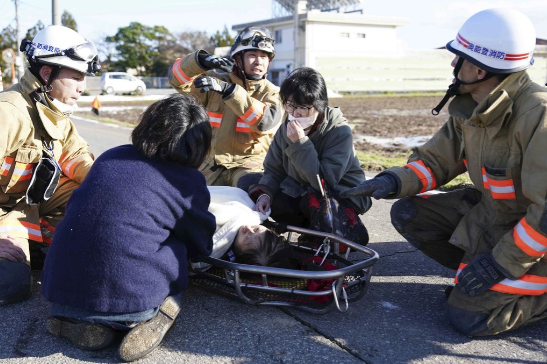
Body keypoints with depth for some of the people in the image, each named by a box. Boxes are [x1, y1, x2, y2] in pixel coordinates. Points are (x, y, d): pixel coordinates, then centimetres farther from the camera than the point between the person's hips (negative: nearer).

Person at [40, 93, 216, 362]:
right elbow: (200, 246, 13)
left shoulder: (110, 156, 10)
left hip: (59, 289, 4)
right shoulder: (189, 182, -1)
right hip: (128, 297, -3)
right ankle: (160, 311, -4)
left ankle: (74, 320, 10)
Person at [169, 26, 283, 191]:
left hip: (248, 164, -3)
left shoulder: (271, 92, 1)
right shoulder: (216, 80, 7)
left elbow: (267, 122, -20)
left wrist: (228, 90, -28)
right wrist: (202, 61, -21)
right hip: (211, 165, 3)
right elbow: (178, 79, -1)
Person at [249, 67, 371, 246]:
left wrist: (301, 144, -36)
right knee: (275, 205, -24)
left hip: (342, 193, -5)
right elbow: (273, 170, 2)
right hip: (302, 191, 5)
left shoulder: (340, 132, -22)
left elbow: (324, 181, -31)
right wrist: (264, 193, -20)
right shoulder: (285, 129, -4)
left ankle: (347, 224, -6)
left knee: (313, 202, -36)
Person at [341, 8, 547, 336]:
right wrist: (395, 181, -17)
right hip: (489, 210, 8)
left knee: (469, 315, -14)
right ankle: (472, 273, 10)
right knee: (407, 214, -2)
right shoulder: (470, 109, -5)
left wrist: (501, 262, -24)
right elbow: (436, 159, 3)